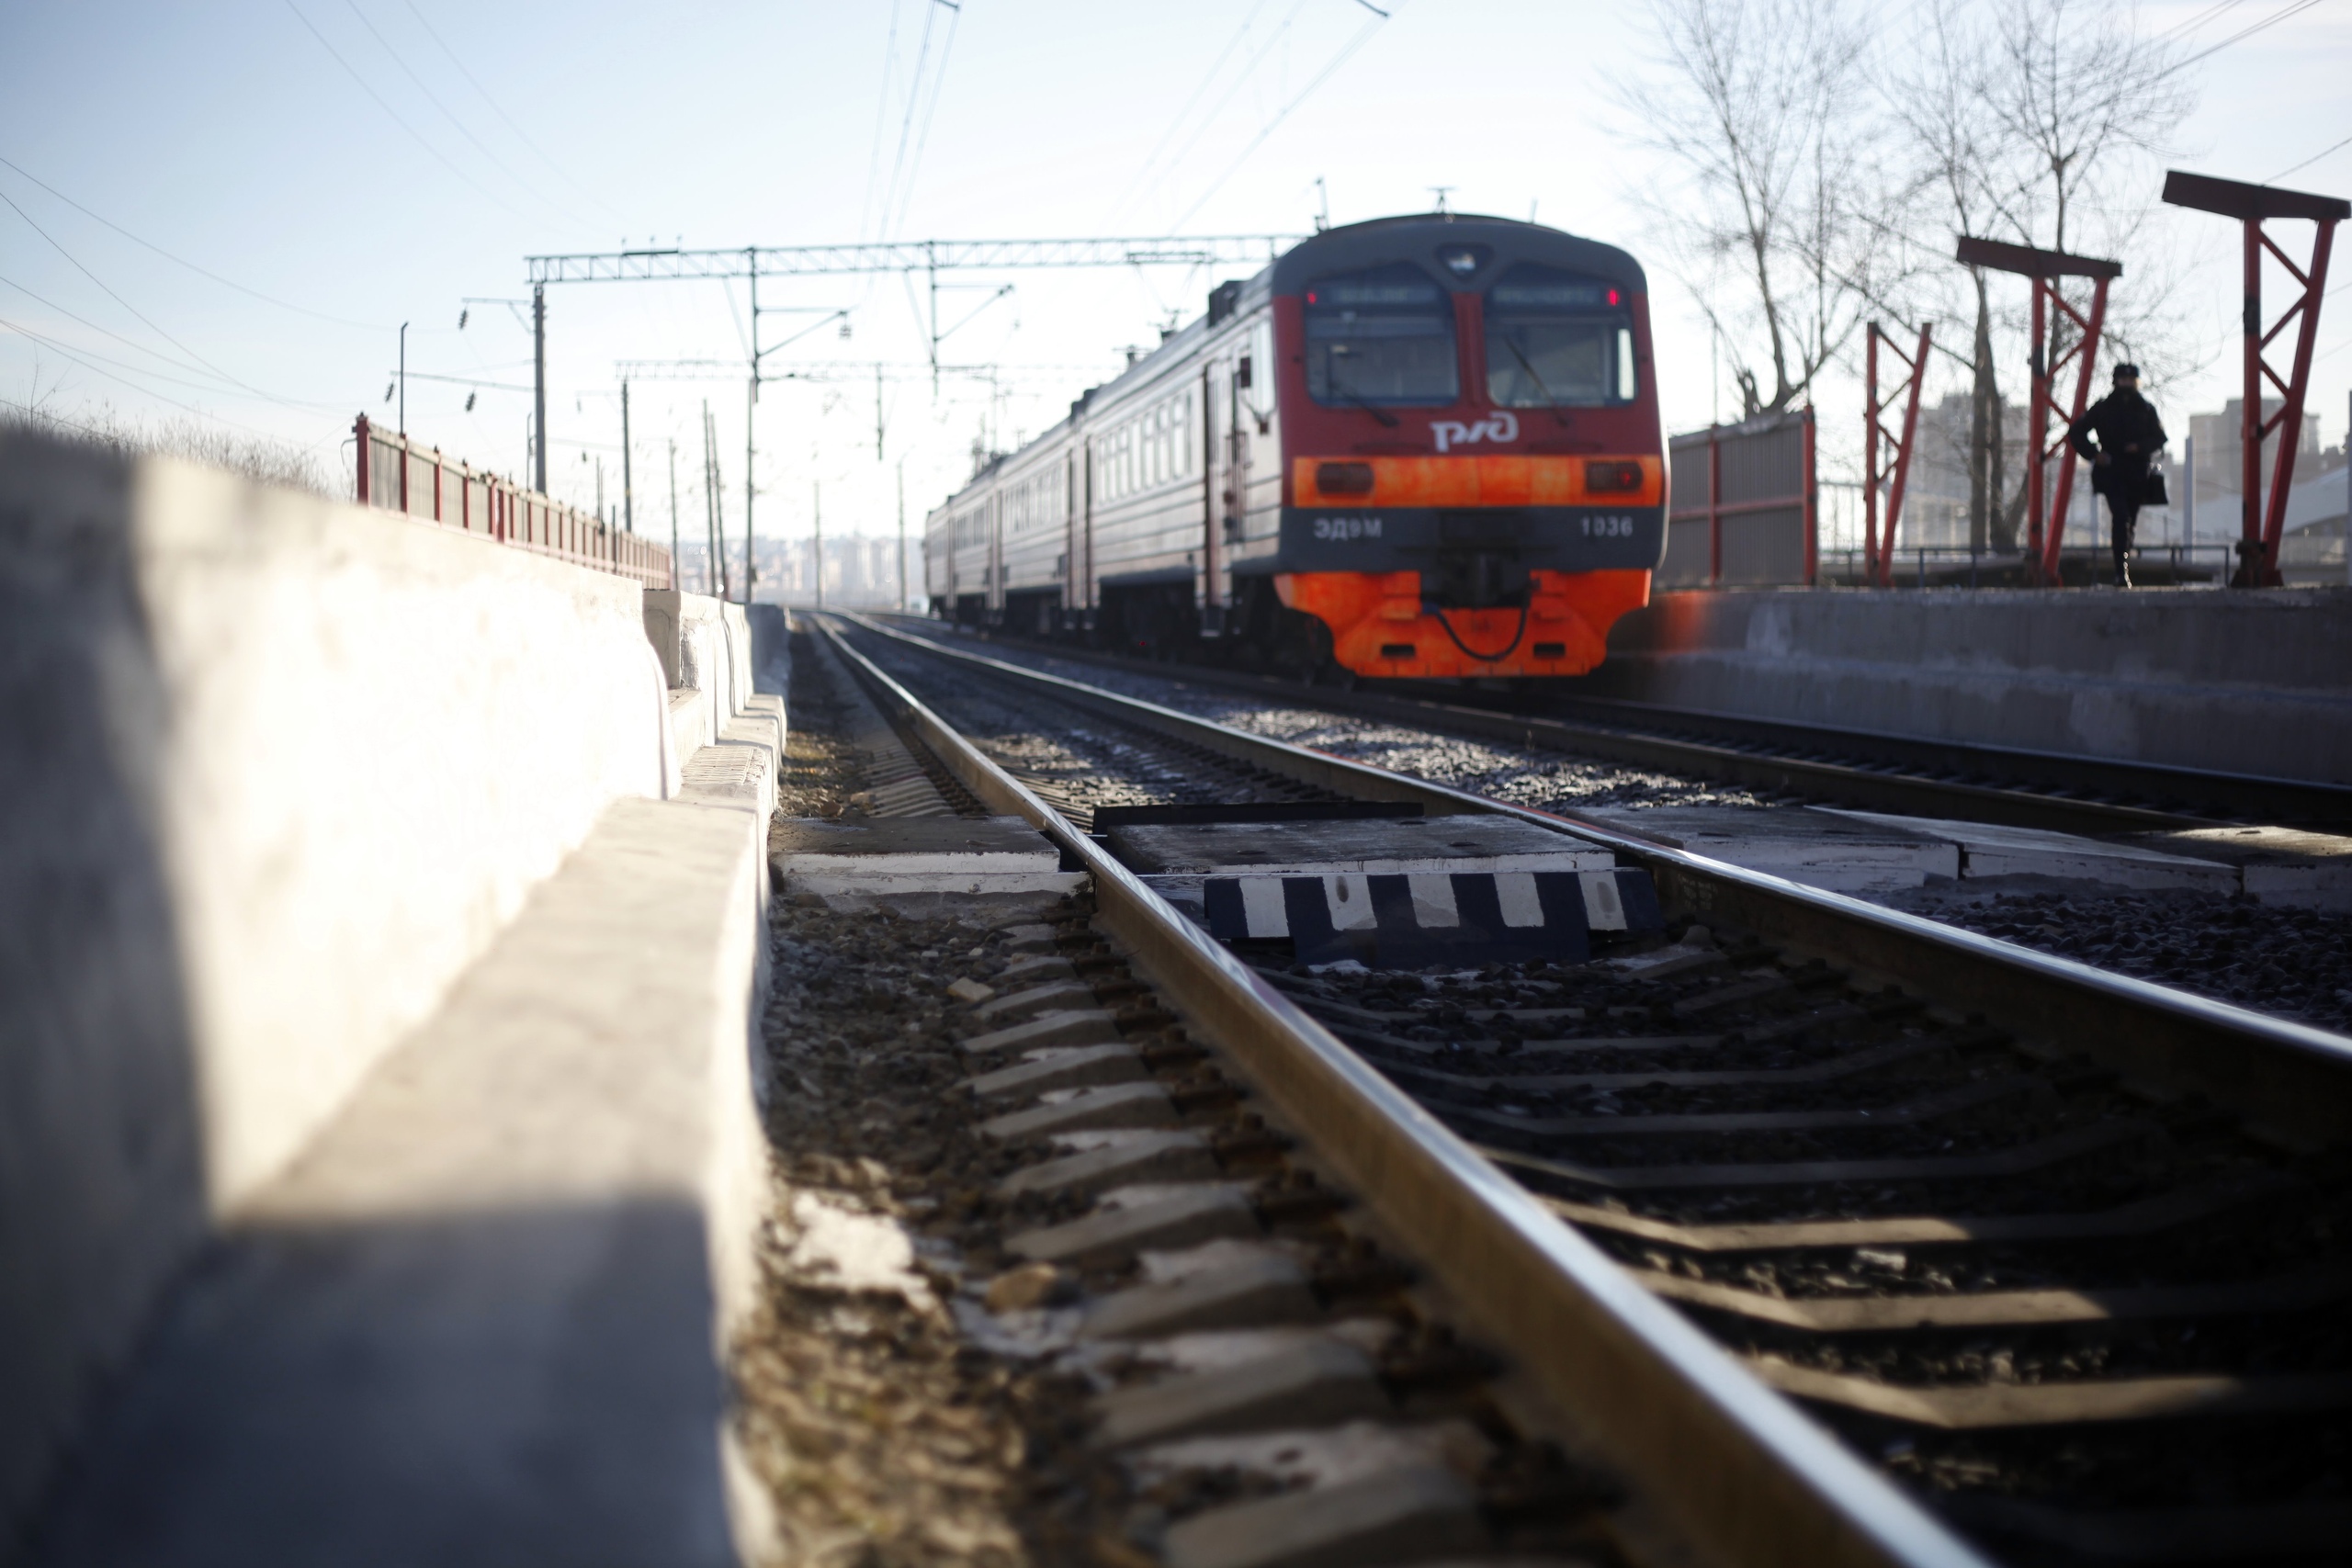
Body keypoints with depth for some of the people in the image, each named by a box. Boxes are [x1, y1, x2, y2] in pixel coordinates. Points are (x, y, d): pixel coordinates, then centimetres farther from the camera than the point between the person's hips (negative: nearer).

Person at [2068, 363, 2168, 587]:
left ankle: (2123, 573, 21)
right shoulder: (2103, 408, 6)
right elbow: (2076, 432, 9)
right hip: (2111, 473, -3)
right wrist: (2094, 453, -4)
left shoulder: (2146, 409, 11)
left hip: (2137, 474, 3)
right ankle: (2122, 572, -24)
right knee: (2121, 518, -18)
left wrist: (2140, 447, -11)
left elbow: (2159, 438, 9)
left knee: (2130, 522, 8)